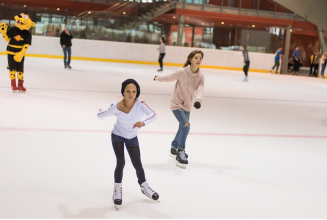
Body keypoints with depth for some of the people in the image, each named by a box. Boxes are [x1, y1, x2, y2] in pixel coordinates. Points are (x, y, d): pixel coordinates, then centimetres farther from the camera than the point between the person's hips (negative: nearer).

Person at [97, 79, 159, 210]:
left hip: (132, 138, 2)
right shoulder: (117, 107, -28)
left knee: (137, 164, 7)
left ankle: (144, 186, 34)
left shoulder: (140, 104, -28)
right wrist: (101, 112, 11)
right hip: (117, 136, -2)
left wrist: (143, 123, -59)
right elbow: (101, 116, -12)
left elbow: (153, 114, -43)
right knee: (121, 162, -18)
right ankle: (117, 190, 2)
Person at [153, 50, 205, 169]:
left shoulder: (201, 77, -9)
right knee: (186, 125, -21)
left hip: (187, 105, 6)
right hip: (176, 103, -6)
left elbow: (200, 89, -24)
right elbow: (169, 77, -3)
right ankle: (180, 153, -13)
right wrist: (157, 78, 13)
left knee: (183, 128, 20)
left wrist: (198, 100, -45)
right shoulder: (182, 72, -21)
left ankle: (174, 148, 47)